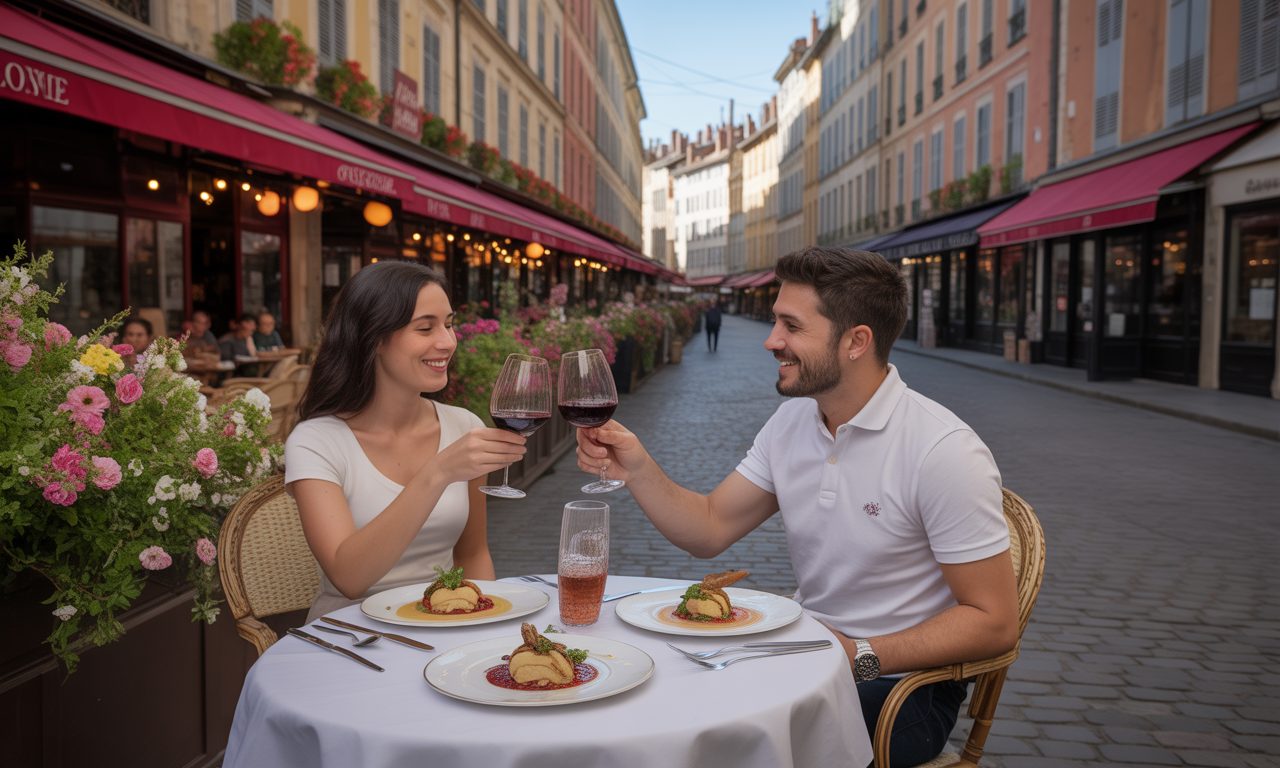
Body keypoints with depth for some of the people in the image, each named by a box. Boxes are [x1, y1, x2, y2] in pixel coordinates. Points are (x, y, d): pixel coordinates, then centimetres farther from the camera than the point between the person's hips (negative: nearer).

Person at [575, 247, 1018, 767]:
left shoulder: (943, 451, -20)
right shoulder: (791, 421, 1)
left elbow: (993, 623, -17)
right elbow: (710, 530, 2)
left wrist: (859, 657, -24)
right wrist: (636, 469, -13)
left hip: (899, 681, -6)